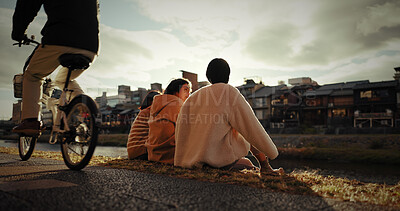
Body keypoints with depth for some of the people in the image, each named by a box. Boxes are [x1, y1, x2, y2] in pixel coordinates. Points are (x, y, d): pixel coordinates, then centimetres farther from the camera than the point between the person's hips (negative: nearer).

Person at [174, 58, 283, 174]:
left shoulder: (193, 97, 5)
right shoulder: (230, 92, -9)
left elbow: (181, 131, 5)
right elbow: (252, 126, -8)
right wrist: (271, 150, 5)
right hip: (222, 159, -5)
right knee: (250, 132, 20)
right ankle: (266, 168, 19)